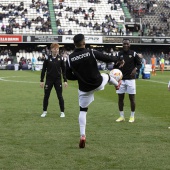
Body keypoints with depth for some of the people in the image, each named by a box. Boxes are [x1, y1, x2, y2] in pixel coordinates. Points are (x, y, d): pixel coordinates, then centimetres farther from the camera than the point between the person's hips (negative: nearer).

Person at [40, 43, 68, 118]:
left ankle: (62, 112, 9)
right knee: (46, 96, 4)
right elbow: (43, 70, 0)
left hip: (58, 80, 0)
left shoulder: (60, 58, -1)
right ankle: (44, 111, 17)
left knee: (60, 96, 1)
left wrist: (65, 80, -1)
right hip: (49, 80, 0)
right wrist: (41, 80, -3)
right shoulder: (47, 58, -4)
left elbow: (64, 70, 4)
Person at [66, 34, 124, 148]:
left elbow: (68, 76, -5)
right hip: (98, 83, 0)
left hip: (84, 88, 1)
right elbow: (107, 58, -10)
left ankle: (82, 136, 0)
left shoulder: (70, 58, -11)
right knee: (106, 76, 34)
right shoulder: (91, 53, -16)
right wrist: (119, 60, 9)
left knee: (83, 111, 12)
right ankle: (117, 84, 68)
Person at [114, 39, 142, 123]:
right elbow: (115, 67, 9)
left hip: (130, 79, -2)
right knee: (120, 98, 5)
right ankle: (121, 116, 16)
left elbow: (139, 64, 6)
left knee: (132, 98, 1)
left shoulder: (134, 54, -2)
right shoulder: (118, 54, 3)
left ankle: (132, 116, 13)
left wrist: (135, 69, -15)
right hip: (121, 79, 2)